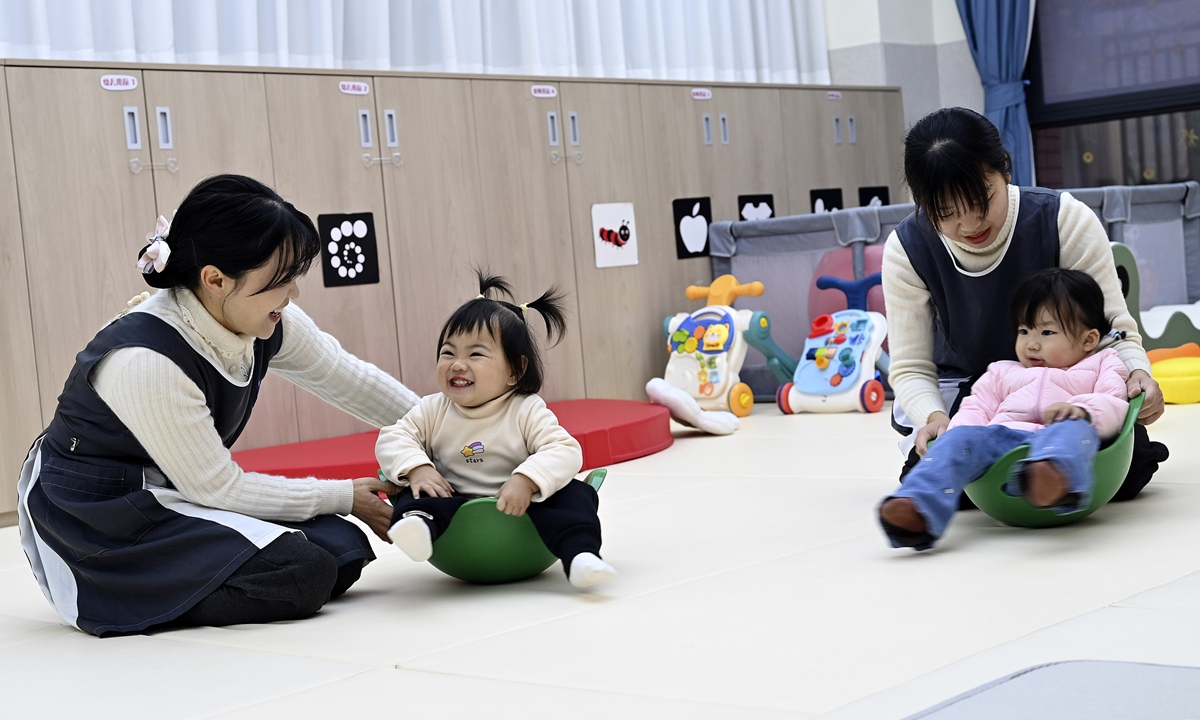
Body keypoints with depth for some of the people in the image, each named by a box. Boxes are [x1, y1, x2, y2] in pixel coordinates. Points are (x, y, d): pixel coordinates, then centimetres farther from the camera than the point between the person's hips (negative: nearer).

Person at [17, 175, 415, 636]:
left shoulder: (268, 324, -9)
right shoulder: (145, 359, -30)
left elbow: (353, 382, 9)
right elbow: (217, 488, -21)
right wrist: (344, 498, -13)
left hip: (171, 500, 8)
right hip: (95, 527, -8)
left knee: (344, 550, -7)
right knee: (302, 576, -23)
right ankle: (123, 598, -7)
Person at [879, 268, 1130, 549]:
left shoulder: (1100, 366, 27)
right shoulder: (1003, 373, 37)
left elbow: (1115, 406, 8)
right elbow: (977, 408, 23)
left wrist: (1083, 410, -16)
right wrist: (957, 428, -3)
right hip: (1001, 439, 3)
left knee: (1074, 428, -36)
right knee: (963, 437, -28)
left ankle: (1053, 480, -72)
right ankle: (919, 510, -53)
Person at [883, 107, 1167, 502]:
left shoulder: (1066, 221, -22)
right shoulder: (907, 249, -18)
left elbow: (1112, 325, -17)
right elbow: (910, 366, -15)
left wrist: (1137, 373, -41)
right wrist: (934, 418, -38)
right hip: (962, 389, 0)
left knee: (1127, 468, -26)